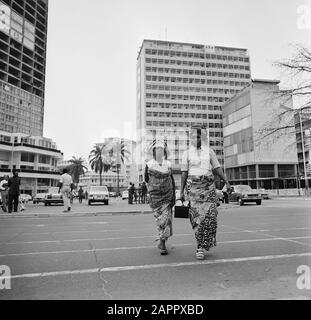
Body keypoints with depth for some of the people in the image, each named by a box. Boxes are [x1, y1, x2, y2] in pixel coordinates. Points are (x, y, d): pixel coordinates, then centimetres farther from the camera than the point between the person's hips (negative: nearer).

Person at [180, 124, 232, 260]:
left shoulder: (209, 151, 13)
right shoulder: (187, 153, 9)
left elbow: (217, 168, 11)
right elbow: (184, 173, 7)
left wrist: (227, 182, 1)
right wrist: (182, 191, 2)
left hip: (209, 187, 2)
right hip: (193, 187, -1)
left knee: (210, 217, -7)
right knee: (197, 217, -6)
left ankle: (202, 246, 6)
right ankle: (202, 246, 6)